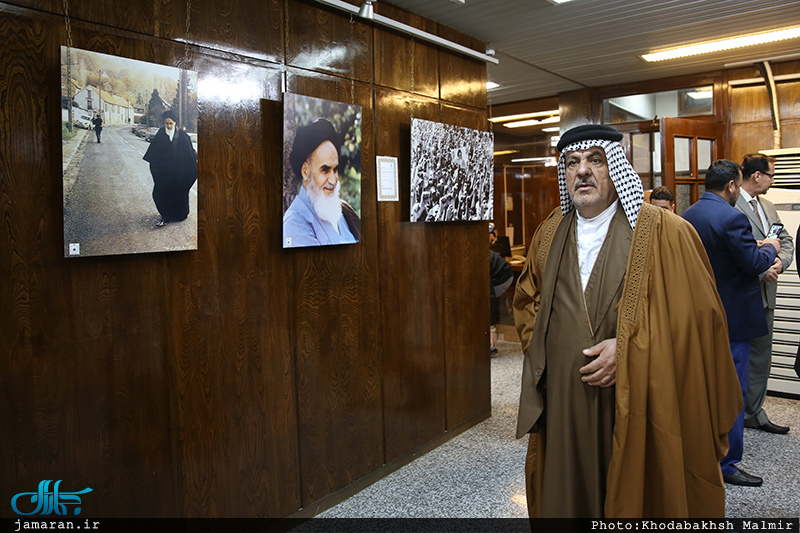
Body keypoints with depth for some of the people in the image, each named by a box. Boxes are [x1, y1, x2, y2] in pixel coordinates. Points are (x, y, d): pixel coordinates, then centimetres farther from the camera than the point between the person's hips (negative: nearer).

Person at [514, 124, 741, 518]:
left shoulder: (665, 233, -6)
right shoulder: (549, 234, 9)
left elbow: (698, 313, -9)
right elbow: (527, 299, 20)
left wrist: (629, 347, -17)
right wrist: (541, 345, 5)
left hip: (637, 406, -4)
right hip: (563, 404, 4)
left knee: (638, 499, 9)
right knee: (566, 496, 14)